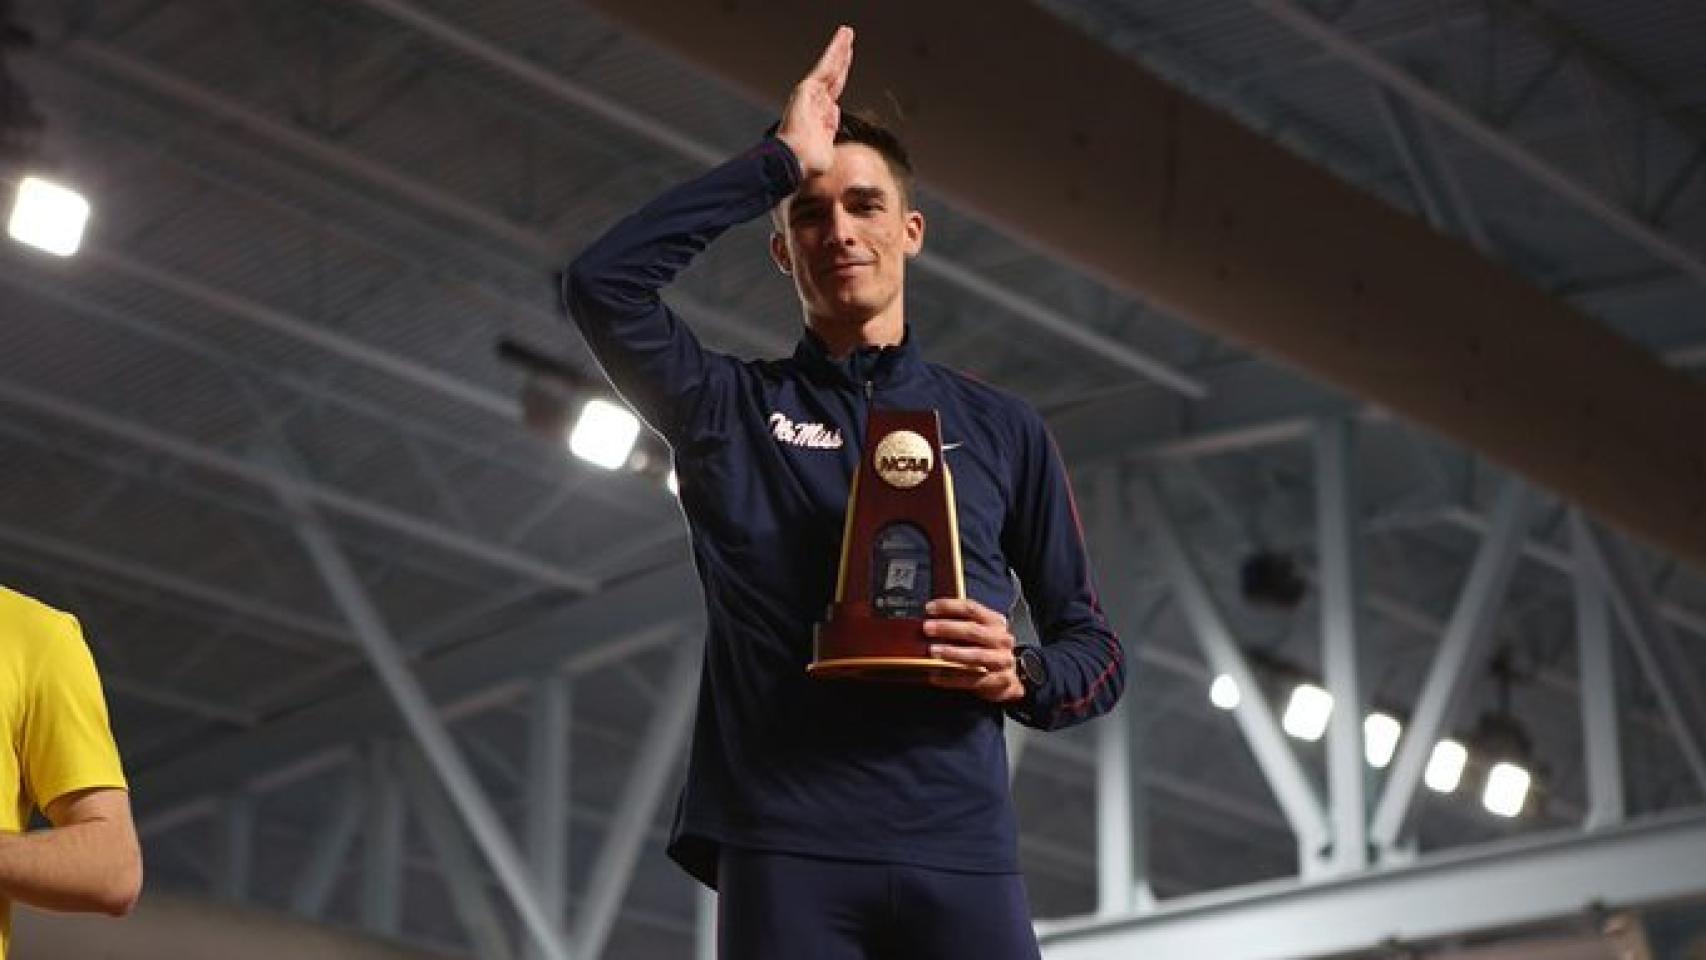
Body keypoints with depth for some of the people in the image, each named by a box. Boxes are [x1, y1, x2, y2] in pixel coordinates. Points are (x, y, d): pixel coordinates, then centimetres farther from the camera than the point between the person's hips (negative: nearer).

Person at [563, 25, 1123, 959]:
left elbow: (1095, 649, 18)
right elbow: (601, 281, -3)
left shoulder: (1000, 428, 18)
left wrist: (1022, 676, -6)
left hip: (960, 850, 1)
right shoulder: (732, 409, 15)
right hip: (787, 851, -1)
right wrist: (776, 160, 3)